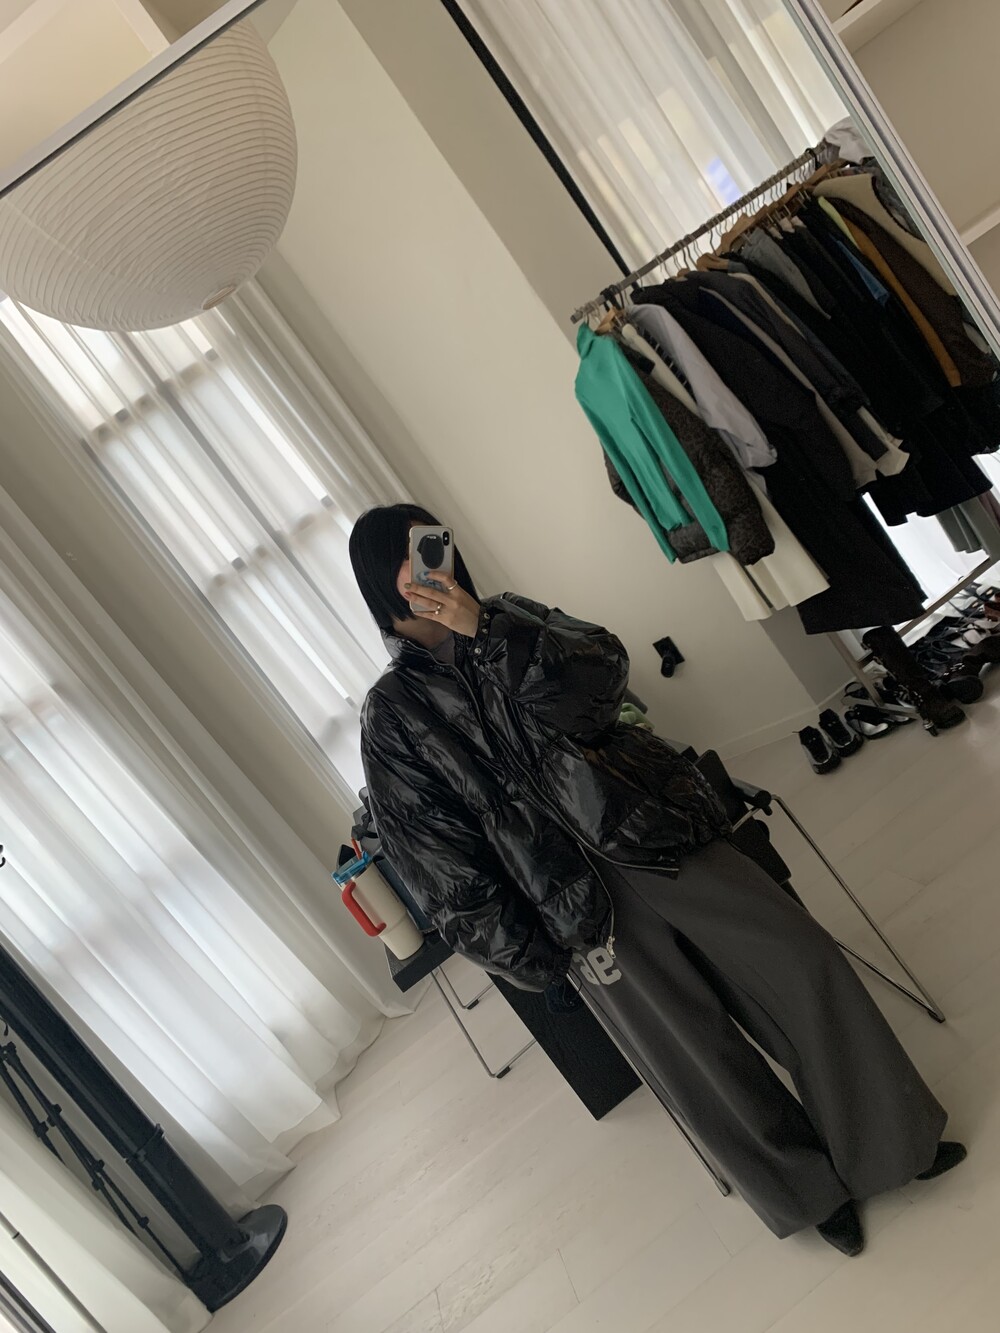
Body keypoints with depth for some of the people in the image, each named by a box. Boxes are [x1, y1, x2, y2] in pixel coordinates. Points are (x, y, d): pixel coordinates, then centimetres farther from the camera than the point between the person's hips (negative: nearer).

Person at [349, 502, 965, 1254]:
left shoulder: (508, 619, 6)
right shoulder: (393, 718, -2)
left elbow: (600, 681, -10)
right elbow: (444, 862, -3)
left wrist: (486, 630, -18)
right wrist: (529, 957, -4)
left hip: (652, 835, 3)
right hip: (574, 902, -2)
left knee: (800, 961, 2)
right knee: (701, 1059, 3)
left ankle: (892, 1137, 28)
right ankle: (812, 1189, 32)